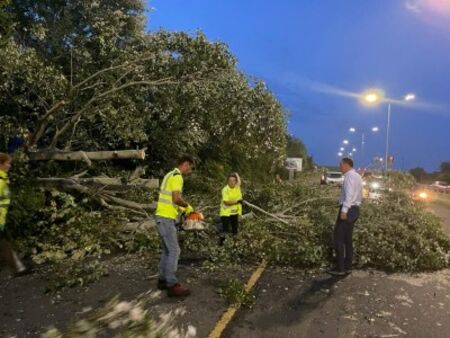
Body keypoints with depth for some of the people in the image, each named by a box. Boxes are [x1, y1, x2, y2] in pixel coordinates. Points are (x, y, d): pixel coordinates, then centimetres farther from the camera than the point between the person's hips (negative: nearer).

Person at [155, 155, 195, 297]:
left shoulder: (170, 175, 17)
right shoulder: (177, 177, -14)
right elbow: (176, 199, -25)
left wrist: (181, 208, 16)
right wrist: (187, 206, -7)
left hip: (164, 216, 10)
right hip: (166, 218, -10)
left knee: (168, 250, 15)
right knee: (174, 250, -7)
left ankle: (163, 280, 22)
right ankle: (172, 285, -3)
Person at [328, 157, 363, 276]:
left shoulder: (349, 176, -13)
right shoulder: (357, 176, 17)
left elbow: (349, 195, -23)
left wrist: (344, 211, -26)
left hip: (347, 210, -10)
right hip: (354, 209, 10)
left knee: (339, 238, -4)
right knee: (347, 238, 13)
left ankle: (340, 268, 0)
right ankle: (347, 267, 18)